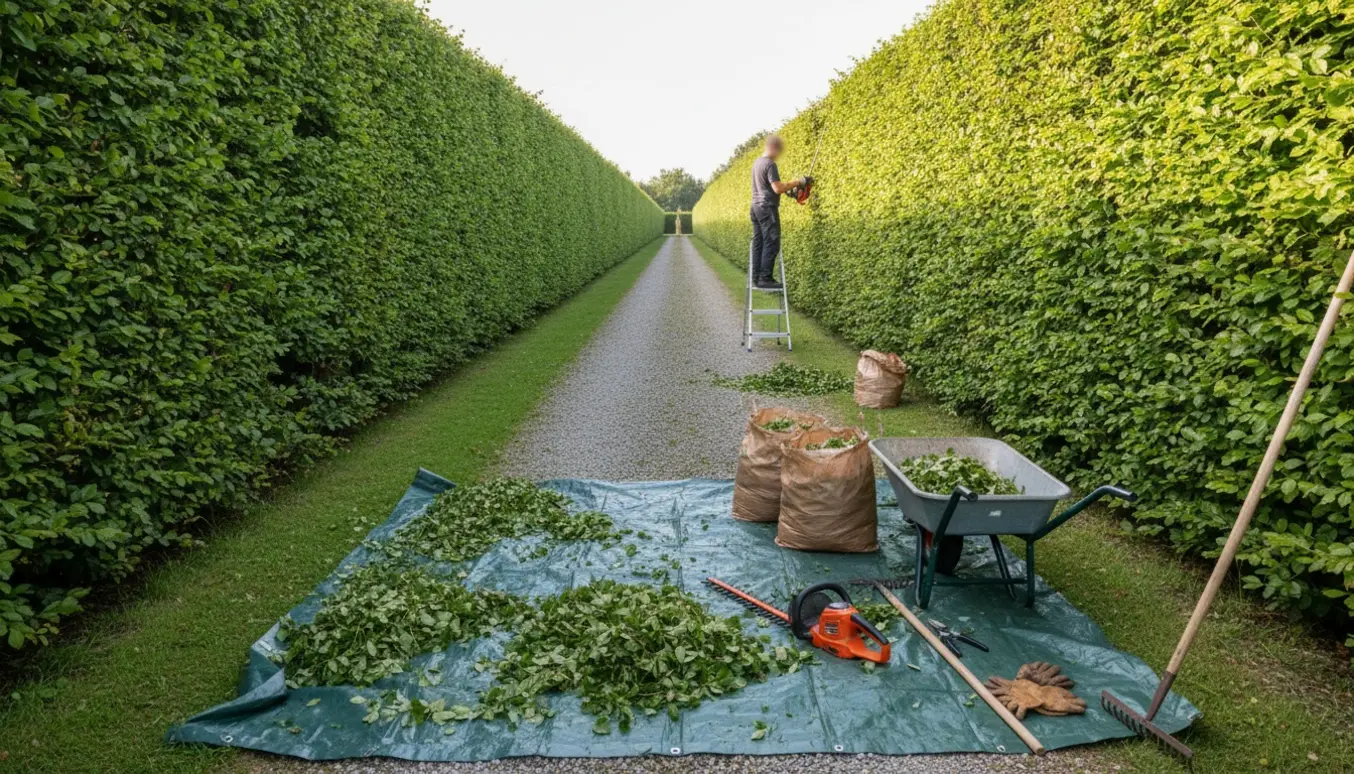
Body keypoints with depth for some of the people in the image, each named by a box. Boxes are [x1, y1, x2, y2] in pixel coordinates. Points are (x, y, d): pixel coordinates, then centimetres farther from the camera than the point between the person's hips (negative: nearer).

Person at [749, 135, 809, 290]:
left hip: (756, 207, 10)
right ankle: (765, 278, -11)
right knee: (771, 244, -8)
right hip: (767, 208, -10)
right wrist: (798, 182, -13)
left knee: (758, 244, 8)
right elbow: (777, 188, -21)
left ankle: (757, 278, 9)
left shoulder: (757, 162, 15)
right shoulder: (770, 164, -14)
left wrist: (787, 189, 20)